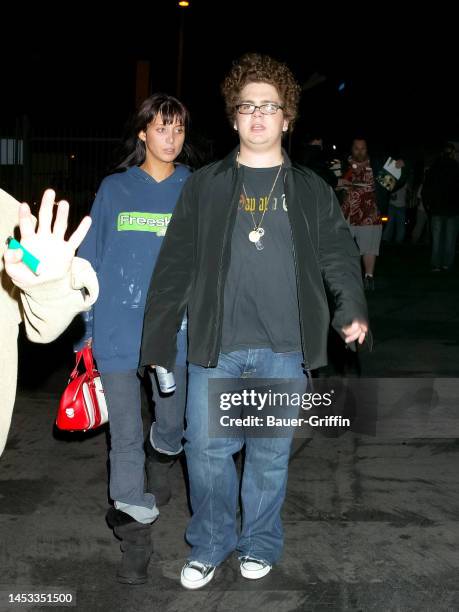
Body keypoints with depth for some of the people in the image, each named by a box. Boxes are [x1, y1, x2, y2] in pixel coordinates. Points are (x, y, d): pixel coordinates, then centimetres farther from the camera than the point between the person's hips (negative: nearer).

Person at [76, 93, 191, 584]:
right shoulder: (114, 189, 4)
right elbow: (92, 259, 6)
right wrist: (89, 326, 2)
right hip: (117, 331, 0)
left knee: (170, 423, 16)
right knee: (125, 434, 3)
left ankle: (162, 457, 51)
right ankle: (135, 530, 15)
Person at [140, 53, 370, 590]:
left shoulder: (311, 191, 8)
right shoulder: (204, 186, 5)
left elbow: (338, 255, 6)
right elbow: (175, 266, 3)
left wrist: (351, 310, -11)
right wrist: (158, 343, 1)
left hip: (284, 349, 0)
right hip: (216, 345, 0)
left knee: (271, 454, 9)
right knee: (206, 448, 4)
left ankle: (260, 543, 30)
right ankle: (209, 544, 26)